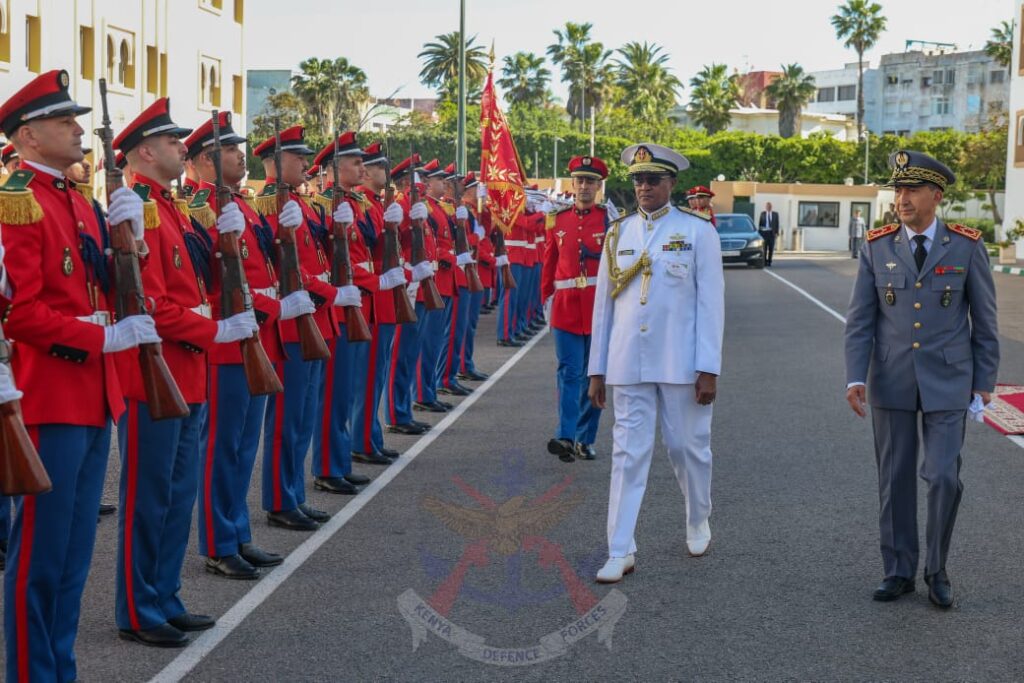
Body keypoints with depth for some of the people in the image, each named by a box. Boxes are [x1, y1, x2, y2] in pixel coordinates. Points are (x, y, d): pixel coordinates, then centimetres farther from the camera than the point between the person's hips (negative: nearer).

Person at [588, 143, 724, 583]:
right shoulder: (618, 234, 7)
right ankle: (620, 552, 1)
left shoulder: (698, 232, -2)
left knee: (688, 448, 11)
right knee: (628, 454, 0)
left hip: (681, 364, -2)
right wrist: (597, 369, 9)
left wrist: (709, 369, -9)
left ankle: (698, 522, 36)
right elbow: (603, 303, 11)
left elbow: (711, 303, -4)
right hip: (628, 365, 2)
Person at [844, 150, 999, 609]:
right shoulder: (877, 248, 0)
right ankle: (898, 571, 20)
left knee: (944, 478, -6)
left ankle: (937, 570, 12)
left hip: (946, 383, -2)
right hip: (891, 382, 2)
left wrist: (984, 381, 1)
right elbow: (860, 320, 0)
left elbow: (984, 319, 2)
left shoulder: (967, 247, -4)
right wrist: (856, 378, -10)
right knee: (895, 481, 7)